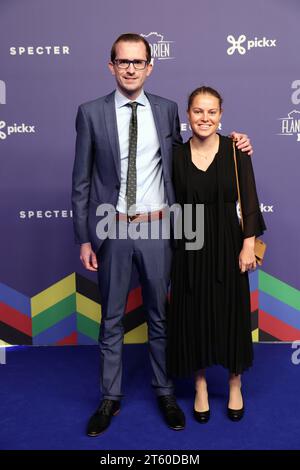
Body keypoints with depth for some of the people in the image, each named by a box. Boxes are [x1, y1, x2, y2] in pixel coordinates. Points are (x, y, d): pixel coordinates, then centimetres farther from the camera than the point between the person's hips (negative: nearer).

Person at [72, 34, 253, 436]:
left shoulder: (167, 110, 4)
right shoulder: (91, 113, -2)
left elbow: (179, 159, 17)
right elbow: (81, 182, 0)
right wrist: (84, 238, -4)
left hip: (157, 230, 1)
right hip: (112, 232, -1)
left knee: (160, 315, 14)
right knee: (112, 319, 12)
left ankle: (165, 392, 33)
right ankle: (110, 397, 30)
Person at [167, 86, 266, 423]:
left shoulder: (235, 150, -4)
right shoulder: (177, 155, 0)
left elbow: (249, 200, -5)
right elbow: (177, 205, 3)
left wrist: (248, 244, -10)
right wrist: (175, 248, 1)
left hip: (228, 244, -1)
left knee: (231, 314, 10)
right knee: (194, 314, 9)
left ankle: (235, 385, 32)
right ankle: (200, 385, 30)